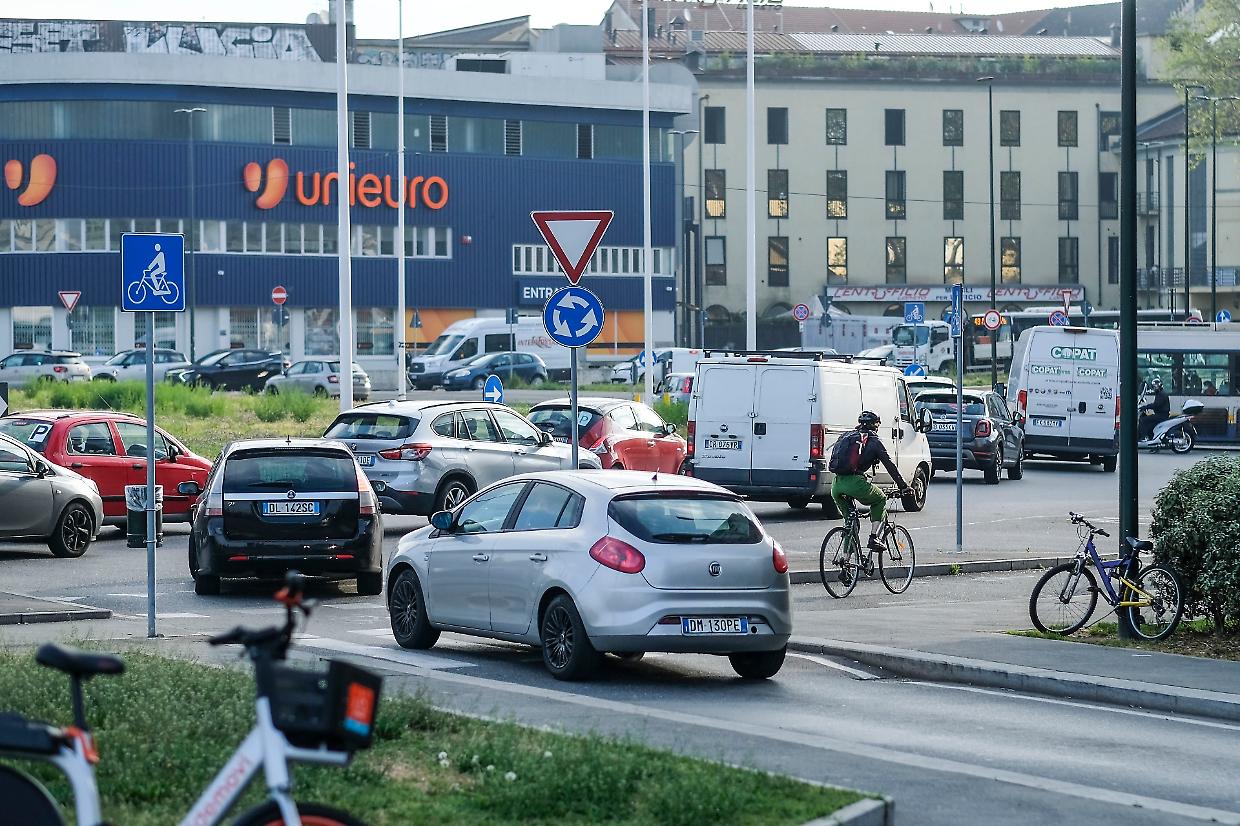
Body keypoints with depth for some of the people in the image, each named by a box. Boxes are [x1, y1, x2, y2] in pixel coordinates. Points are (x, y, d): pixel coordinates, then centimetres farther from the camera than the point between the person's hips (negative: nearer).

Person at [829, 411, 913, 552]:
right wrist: (904, 487, 12)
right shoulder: (873, 441, 9)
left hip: (836, 485, 5)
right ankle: (874, 538, 11)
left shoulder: (845, 437, 25)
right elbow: (890, 465, 8)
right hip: (855, 482, -5)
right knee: (880, 500, 23)